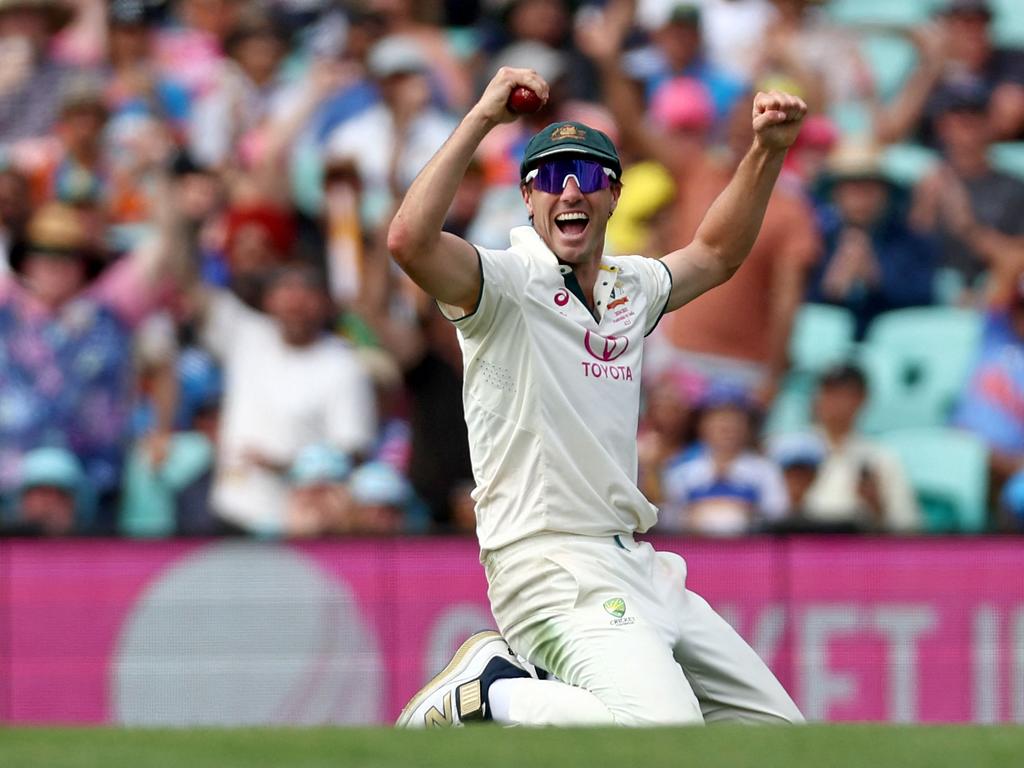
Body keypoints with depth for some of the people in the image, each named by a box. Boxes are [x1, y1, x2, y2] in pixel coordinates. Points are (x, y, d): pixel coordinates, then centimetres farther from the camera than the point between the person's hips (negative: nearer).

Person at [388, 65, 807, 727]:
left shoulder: (630, 289, 16)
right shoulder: (506, 284, -6)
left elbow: (717, 253, 33)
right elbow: (410, 241, -25)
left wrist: (767, 151, 20)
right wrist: (481, 118, -24)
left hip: (637, 567, 9)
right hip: (551, 567, -9)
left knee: (777, 727, 8)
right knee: (668, 736, -31)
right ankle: (485, 696, -8)